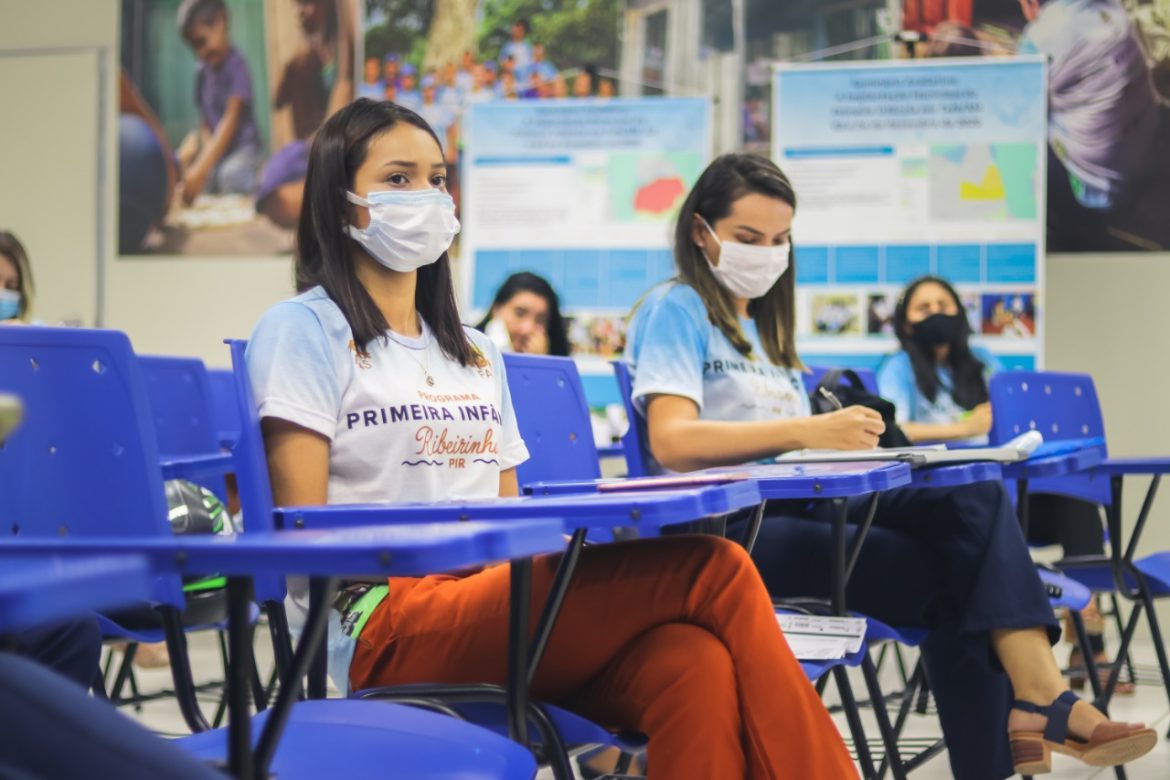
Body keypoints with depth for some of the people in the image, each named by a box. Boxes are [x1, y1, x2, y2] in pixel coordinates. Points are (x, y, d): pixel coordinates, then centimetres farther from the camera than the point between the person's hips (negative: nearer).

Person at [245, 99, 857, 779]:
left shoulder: (476, 353, 28)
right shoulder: (302, 331, 7)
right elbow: (305, 528, -3)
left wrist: (529, 550, -2)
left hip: (496, 607, 6)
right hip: (387, 632, -6)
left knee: (695, 665, -31)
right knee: (713, 570, -26)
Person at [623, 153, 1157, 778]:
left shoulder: (763, 325, 27)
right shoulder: (675, 311, 1)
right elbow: (671, 441, -16)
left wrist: (844, 442, -4)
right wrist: (807, 431, -23)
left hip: (795, 504, 7)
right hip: (721, 529, -7)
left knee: (974, 498, -20)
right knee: (946, 570, -23)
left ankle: (1038, 702, -29)